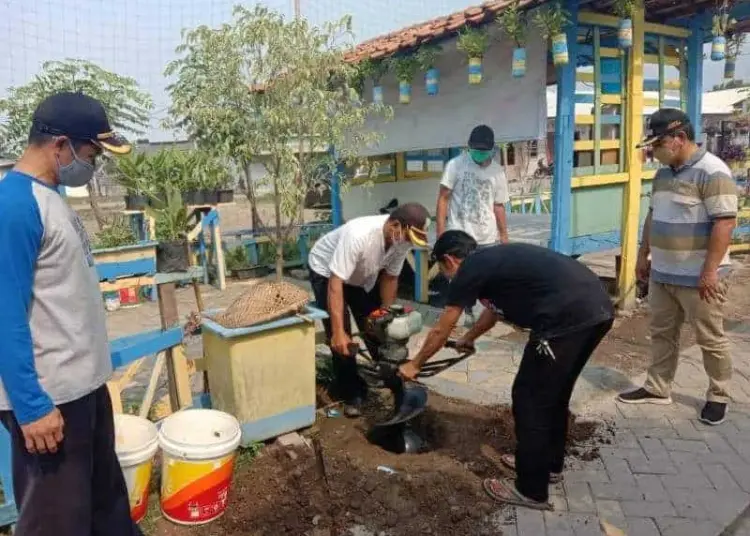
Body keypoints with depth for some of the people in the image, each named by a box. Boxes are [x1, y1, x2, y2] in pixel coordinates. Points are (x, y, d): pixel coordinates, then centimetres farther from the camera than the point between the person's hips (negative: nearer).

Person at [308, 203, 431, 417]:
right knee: (341, 340, -11)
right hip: (326, 272, -5)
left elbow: (390, 278, -8)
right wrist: (338, 332, -43)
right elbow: (336, 284, -41)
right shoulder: (358, 235, -42)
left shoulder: (402, 239, -22)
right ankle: (351, 395, 4)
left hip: (364, 276, 6)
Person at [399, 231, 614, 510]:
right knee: (553, 392, 24)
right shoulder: (495, 259, 27)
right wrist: (468, 339, 60)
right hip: (599, 308, 10)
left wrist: (414, 365, 26)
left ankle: (531, 490, 18)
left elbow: (440, 332, 11)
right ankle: (549, 463, 42)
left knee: (530, 399, 5)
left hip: (568, 317, -10)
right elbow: (494, 309, 45)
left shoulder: (469, 270, 2)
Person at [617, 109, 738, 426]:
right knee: (662, 333, 16)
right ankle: (657, 389, 28)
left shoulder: (712, 173, -17)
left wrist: (710, 271, -23)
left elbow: (725, 222, -21)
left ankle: (718, 397, 23)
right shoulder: (664, 174, 10)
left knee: (710, 339, 7)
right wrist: (643, 255, 18)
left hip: (699, 278, -8)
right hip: (662, 274, 8)